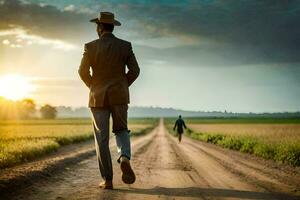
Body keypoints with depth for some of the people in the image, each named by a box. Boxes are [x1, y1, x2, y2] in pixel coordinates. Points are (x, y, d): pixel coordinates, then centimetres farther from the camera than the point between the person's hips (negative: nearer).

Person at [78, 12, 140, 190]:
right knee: (121, 130, 19)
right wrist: (123, 86, 12)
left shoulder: (91, 47, -5)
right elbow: (135, 70, -3)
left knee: (102, 138, 6)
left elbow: (83, 72, -5)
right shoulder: (125, 46, 0)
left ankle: (108, 180, 2)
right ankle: (125, 157, -13)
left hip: (98, 97, -1)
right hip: (120, 96, 1)